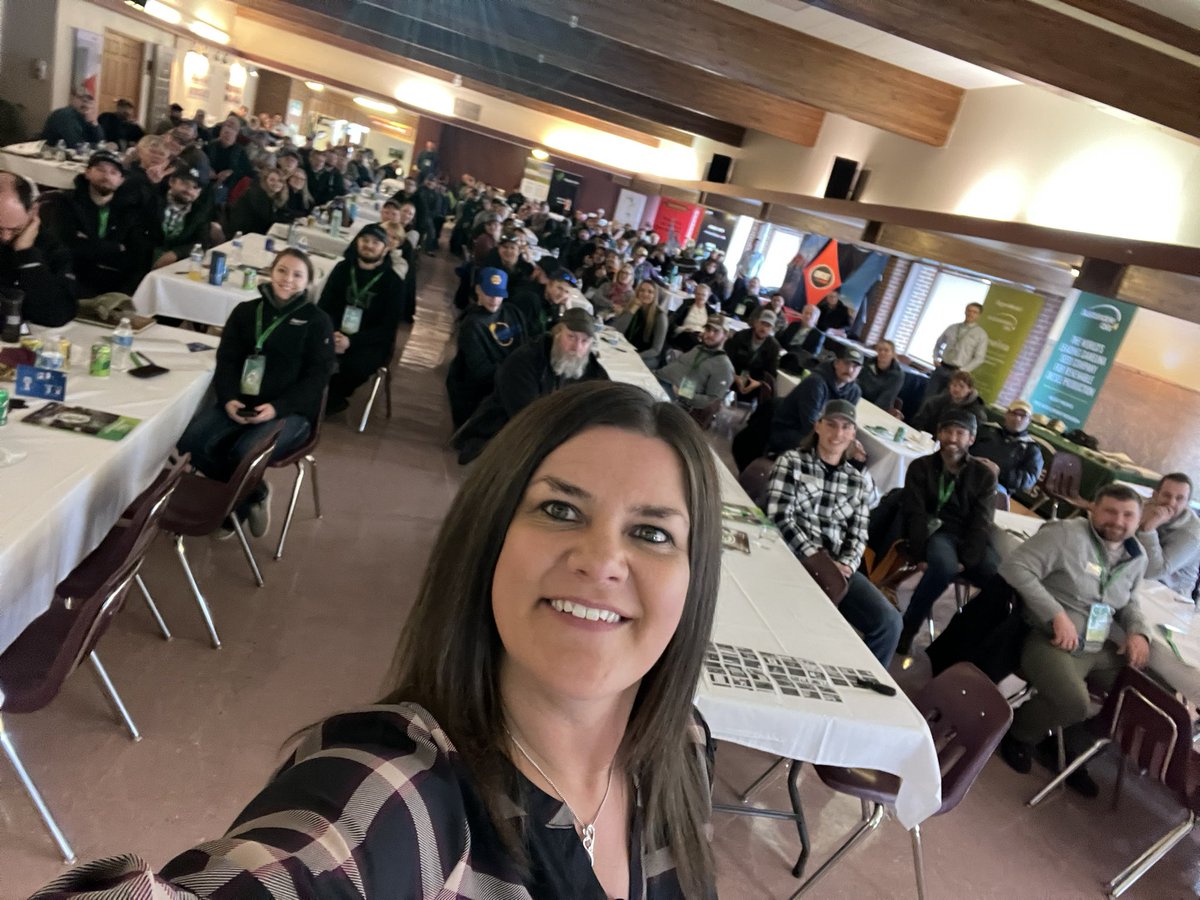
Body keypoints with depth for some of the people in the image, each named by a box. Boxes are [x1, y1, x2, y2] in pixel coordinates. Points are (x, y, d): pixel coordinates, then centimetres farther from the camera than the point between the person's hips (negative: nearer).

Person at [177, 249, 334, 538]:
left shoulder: (317, 321, 0)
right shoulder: (245, 311, 13)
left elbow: (317, 376, -7)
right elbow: (227, 360, 7)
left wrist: (277, 407, -20)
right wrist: (229, 398, -14)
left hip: (291, 411, -4)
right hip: (240, 403, 5)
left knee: (244, 454, -31)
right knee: (192, 443, -21)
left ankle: (235, 509, 3)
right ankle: (254, 495, 0)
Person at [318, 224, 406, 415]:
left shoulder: (394, 282, -5)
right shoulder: (343, 268, 6)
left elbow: (387, 329, -9)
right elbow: (323, 306, 4)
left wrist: (351, 341, -23)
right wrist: (332, 333, -19)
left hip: (372, 342, -2)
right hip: (337, 332, 3)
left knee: (354, 365, -33)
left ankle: (330, 399, -2)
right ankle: (325, 397, -6)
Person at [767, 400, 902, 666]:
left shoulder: (860, 481, 15)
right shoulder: (791, 462, 2)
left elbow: (858, 535, 11)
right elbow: (779, 518, -8)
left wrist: (845, 565, -11)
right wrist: (816, 557, -17)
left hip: (837, 566, 5)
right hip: (792, 557, -4)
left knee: (888, 621, -12)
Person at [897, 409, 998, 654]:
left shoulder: (984, 475, 11)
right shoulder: (921, 466, 6)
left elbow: (982, 523, 0)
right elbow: (914, 513, -4)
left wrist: (966, 560, -15)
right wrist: (921, 554, -18)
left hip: (969, 539, 3)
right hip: (933, 531, -3)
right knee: (945, 565, -37)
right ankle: (907, 628, -20)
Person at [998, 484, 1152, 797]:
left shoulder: (1137, 557, 11)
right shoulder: (1067, 534, -13)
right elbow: (1014, 566, -21)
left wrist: (1138, 631, 4)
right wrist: (1058, 614, -24)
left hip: (1100, 648, 8)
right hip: (1050, 641, -8)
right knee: (1074, 703, -30)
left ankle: (1071, 750, 17)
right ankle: (1018, 733, 4)